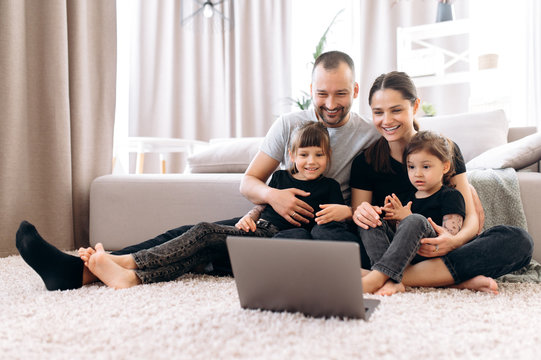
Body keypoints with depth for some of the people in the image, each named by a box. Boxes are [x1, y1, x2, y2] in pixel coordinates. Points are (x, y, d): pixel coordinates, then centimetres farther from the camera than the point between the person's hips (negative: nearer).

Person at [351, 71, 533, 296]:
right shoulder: (365, 162, 3)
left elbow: (470, 215, 0)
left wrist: (455, 241, -23)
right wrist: (359, 215, -24)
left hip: (441, 251, 2)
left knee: (519, 240, -25)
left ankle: (395, 279, -33)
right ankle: (456, 279, -31)